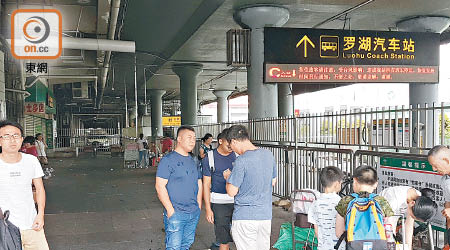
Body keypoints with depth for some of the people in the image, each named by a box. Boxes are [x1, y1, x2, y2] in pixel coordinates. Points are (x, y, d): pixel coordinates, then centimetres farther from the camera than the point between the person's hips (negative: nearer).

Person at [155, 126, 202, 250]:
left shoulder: (193, 161, 12)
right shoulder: (168, 160, -10)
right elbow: (160, 186, -15)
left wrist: (199, 206, 12)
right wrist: (170, 210, -17)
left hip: (194, 213, 7)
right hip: (176, 214, -6)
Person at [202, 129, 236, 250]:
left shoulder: (237, 155, 5)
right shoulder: (209, 158, -2)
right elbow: (206, 184, -1)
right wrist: (208, 209, -4)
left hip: (237, 201, 2)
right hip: (219, 203, -2)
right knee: (224, 239, 4)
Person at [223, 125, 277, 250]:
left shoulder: (241, 161, -19)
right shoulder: (268, 154, 2)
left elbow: (232, 192, -15)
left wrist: (228, 177, 4)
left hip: (245, 217, -6)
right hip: (266, 215, 6)